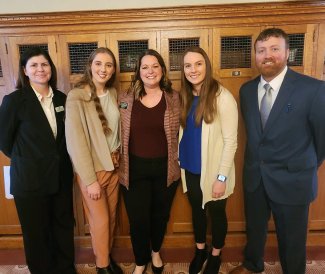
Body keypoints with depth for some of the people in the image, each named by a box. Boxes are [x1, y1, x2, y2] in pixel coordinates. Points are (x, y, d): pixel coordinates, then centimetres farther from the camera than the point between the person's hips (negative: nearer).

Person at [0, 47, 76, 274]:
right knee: (37, 231, 14)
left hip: (61, 176, 4)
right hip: (30, 179, -4)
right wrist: (26, 160, 2)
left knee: (64, 225, 18)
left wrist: (63, 161, 4)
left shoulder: (61, 98, 1)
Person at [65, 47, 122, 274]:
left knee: (112, 215, 17)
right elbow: (75, 142, -18)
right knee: (100, 220, 8)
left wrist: (118, 159, 4)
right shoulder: (76, 97, -17)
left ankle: (108, 256, 41)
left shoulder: (113, 93, 2)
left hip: (114, 165, 6)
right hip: (92, 168, -5)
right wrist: (90, 179, -17)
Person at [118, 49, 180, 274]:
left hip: (165, 168, 1)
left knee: (160, 214, 18)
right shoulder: (126, 99, -3)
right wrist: (119, 161, 0)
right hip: (135, 169, 0)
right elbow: (119, 134, 4)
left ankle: (155, 252, 48)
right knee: (138, 219, 7)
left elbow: (179, 132, 4)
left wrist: (178, 159, 0)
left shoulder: (174, 98, -2)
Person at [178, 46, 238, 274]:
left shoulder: (222, 97, -17)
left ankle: (215, 255, 41)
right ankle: (200, 250, 46)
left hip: (212, 170, -5)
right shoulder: (185, 96, 1)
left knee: (216, 213, 15)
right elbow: (184, 132, 8)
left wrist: (221, 177, -17)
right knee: (197, 209, 22)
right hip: (190, 168, 5)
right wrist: (181, 162, 3)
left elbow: (230, 141, -17)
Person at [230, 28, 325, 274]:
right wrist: (260, 159, 12)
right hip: (254, 176, 5)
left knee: (292, 239, 15)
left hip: (292, 180, -4)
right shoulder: (247, 89, 0)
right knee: (254, 228, 24)